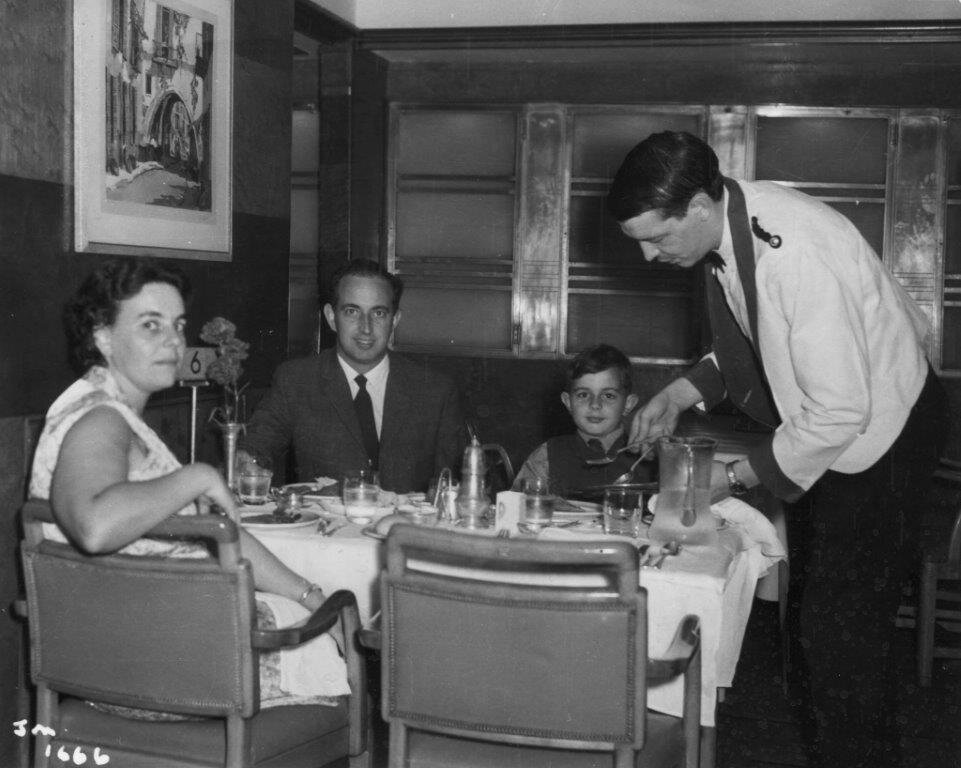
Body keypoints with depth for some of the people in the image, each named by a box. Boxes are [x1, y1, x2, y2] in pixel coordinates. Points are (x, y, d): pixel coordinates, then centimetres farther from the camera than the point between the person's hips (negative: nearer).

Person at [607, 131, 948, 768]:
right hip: (818, 423, 9)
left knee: (843, 627, -6)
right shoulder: (728, 226, -8)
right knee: (810, 603, 16)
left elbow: (840, 413, -31)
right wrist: (680, 395, -4)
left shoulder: (797, 254, -35)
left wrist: (738, 476, -22)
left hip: (879, 432, -9)